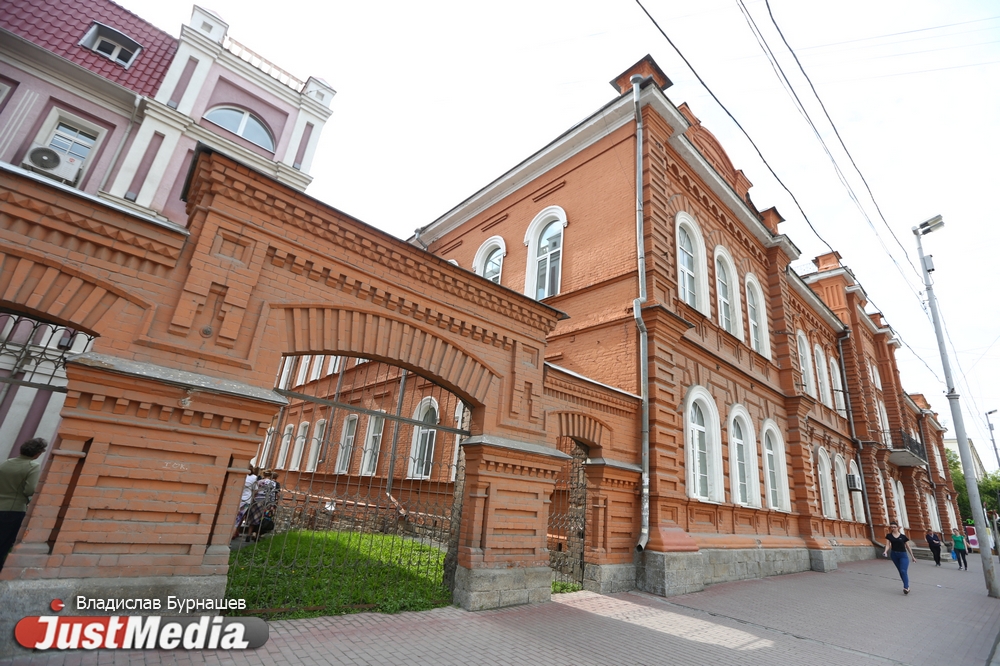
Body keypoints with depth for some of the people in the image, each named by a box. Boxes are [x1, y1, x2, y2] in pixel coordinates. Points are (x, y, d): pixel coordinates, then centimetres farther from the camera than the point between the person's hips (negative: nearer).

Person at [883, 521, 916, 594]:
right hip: (894, 555, 2)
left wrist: (912, 556, 9)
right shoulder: (889, 536, 1)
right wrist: (885, 551, -23)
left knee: (903, 571, -13)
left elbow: (908, 547, 7)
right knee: (900, 571, 9)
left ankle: (906, 587, -13)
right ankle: (907, 586, 22)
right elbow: (887, 545, -5)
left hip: (903, 555, -2)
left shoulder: (903, 536, -2)